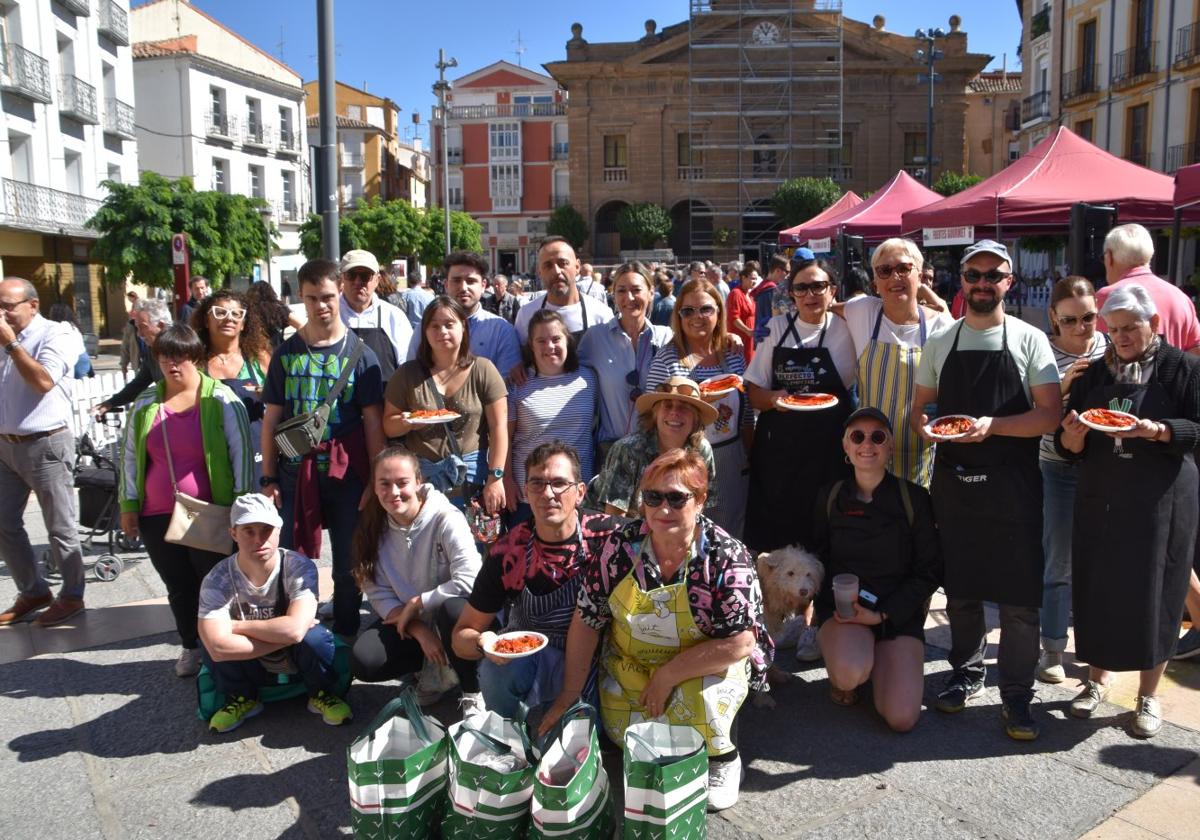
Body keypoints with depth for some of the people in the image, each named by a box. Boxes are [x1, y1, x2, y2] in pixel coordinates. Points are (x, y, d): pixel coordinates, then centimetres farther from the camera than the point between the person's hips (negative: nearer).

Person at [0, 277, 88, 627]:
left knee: (60, 529, 2)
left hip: (45, 445, -7)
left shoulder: (57, 335, -9)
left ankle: (71, 597, 16)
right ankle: (33, 591, 27)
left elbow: (43, 381, -23)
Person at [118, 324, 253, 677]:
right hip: (158, 518, 4)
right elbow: (130, 455, 13)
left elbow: (241, 452, -5)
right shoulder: (145, 404, 6)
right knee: (179, 587, 13)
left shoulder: (221, 400, -7)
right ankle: (191, 647, 30)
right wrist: (128, 505, 10)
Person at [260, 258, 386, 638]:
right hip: (296, 473, 2)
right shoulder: (286, 353, 5)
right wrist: (268, 477, 2)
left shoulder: (359, 353, -1)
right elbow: (272, 418, 7)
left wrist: (376, 480, -7)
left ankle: (345, 641, 24)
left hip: (347, 475, -1)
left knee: (348, 566, 9)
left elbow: (373, 421, -3)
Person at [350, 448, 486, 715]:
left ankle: (472, 692, -12)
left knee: (453, 608, -39)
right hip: (407, 623, 5)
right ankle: (437, 668, 7)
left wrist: (415, 604, -19)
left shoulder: (446, 519, -19)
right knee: (363, 662, -21)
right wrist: (420, 632, -20)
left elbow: (469, 580, -29)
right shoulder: (374, 529, -5)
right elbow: (378, 595, -7)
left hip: (454, 618, -4)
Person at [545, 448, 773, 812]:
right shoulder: (621, 544, -14)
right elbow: (586, 621, -7)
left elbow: (740, 644, -24)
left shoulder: (726, 558, -23)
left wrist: (668, 676, -24)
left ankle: (724, 760, 1)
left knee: (696, 699, -32)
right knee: (622, 733, -13)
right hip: (631, 663, 4)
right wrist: (569, 696, -7)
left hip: (708, 663, -3)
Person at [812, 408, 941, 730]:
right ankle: (840, 673, 5)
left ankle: (878, 664, 16)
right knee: (850, 674, -33)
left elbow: (929, 572, -1)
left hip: (898, 612, 0)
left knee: (902, 718, -15)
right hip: (840, 606, 0)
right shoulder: (830, 497, 3)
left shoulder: (914, 497, -3)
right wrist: (836, 605, -8)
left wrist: (883, 614, -11)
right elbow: (818, 558, 11)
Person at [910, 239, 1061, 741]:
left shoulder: (1029, 340, -1)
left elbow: (1050, 415, -8)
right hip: (953, 480, 3)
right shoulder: (941, 344, 8)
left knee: (1019, 596, 0)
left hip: (1013, 484, -3)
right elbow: (917, 411, 12)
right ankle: (967, 674, 32)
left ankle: (1016, 696, 14)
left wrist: (992, 425, -21)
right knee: (960, 588, 13)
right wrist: (928, 429, -10)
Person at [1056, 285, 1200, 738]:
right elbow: (1069, 446, 7)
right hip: (1100, 498, 3)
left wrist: (1157, 430, -23)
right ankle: (1098, 679, 26)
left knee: (1155, 594, 3)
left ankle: (1148, 696, 19)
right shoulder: (1093, 373, 8)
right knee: (1097, 588, 6)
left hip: (1162, 500, -3)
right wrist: (1073, 435, -16)